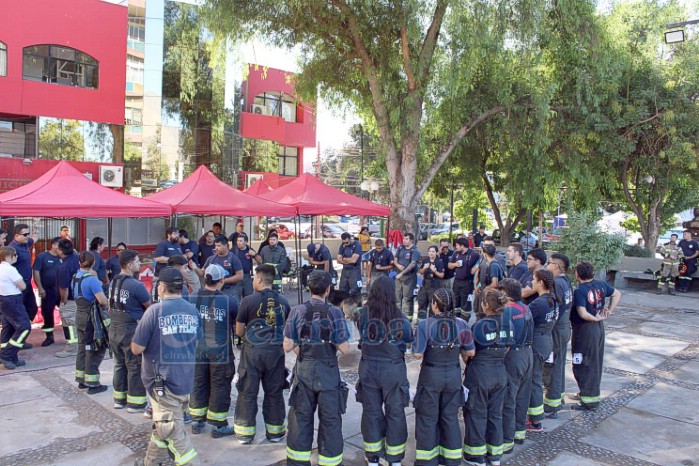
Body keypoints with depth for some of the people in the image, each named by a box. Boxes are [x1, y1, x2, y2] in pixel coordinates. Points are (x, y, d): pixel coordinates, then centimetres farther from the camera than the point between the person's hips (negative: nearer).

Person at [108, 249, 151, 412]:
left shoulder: (113, 282, 4)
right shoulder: (136, 285, -21)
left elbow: (113, 303, 13)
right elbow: (149, 305, -12)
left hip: (114, 329, 8)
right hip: (131, 330, -8)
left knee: (120, 364, 18)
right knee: (135, 367, 4)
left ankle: (119, 398, 28)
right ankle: (135, 402, 12)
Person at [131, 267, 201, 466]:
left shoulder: (155, 310, -17)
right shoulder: (193, 311, 1)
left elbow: (136, 349, -13)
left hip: (163, 381, -7)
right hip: (186, 380, 7)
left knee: (173, 432, 2)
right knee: (163, 425, 25)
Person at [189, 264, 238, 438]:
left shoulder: (192, 299, -5)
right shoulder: (229, 301, -15)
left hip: (197, 350, 4)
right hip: (220, 352, -4)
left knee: (198, 385, 17)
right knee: (220, 387, 7)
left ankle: (196, 421, 29)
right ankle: (218, 426, 15)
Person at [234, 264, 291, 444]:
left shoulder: (248, 301, -10)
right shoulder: (283, 301, 1)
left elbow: (239, 331, -3)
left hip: (252, 351, -3)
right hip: (276, 352, 3)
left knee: (248, 392, 9)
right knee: (274, 392, 13)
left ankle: (245, 432, 18)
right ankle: (275, 431, 22)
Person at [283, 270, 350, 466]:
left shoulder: (297, 311, -7)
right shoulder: (335, 313, -12)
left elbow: (288, 346, -6)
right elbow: (344, 349, -13)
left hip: (303, 371, 2)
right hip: (328, 373, -2)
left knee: (300, 417, 15)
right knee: (330, 420, 10)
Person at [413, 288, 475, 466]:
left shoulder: (425, 325, -17)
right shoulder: (461, 324, -7)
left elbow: (418, 354, -18)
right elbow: (470, 352, -2)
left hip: (431, 375, -3)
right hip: (453, 375, 3)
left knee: (428, 418, 11)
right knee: (450, 417, 17)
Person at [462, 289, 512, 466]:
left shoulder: (479, 325, -18)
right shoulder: (507, 325, -1)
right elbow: (506, 350, 7)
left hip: (480, 373, -5)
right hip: (500, 373, 6)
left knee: (477, 414, 9)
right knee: (495, 413, 17)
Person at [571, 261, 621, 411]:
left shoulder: (579, 291, -20)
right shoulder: (601, 284, 2)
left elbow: (583, 314, -27)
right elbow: (617, 294, 16)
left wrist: (596, 318, -11)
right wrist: (609, 311, 10)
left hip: (584, 329, -8)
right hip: (599, 327, 8)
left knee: (583, 365, 2)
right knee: (596, 362, 19)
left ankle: (590, 399, 6)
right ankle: (589, 392, 33)